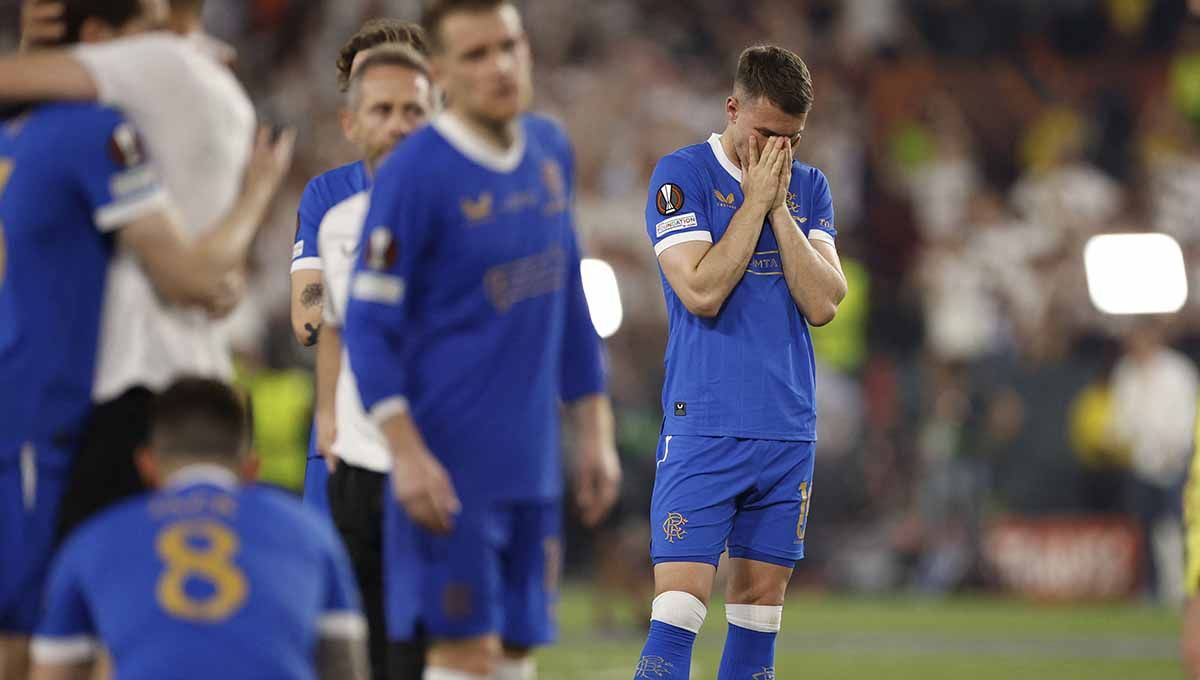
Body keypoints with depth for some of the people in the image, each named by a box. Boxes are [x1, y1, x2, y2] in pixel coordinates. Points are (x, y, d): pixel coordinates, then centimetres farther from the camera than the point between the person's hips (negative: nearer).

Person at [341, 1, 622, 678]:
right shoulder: (415, 172, -11)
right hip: (452, 462, -7)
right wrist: (408, 454, -19)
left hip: (532, 463, 7)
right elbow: (368, 324, -11)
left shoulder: (550, 149, 9)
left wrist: (596, 432, 16)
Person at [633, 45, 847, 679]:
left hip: (788, 430, 5)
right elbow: (701, 291, -15)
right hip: (703, 429, -5)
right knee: (681, 598, -14)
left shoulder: (809, 187, 11)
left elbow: (823, 304, 0)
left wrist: (779, 208, -5)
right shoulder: (682, 175, -3)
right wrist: (756, 201, -10)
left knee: (761, 598, 6)